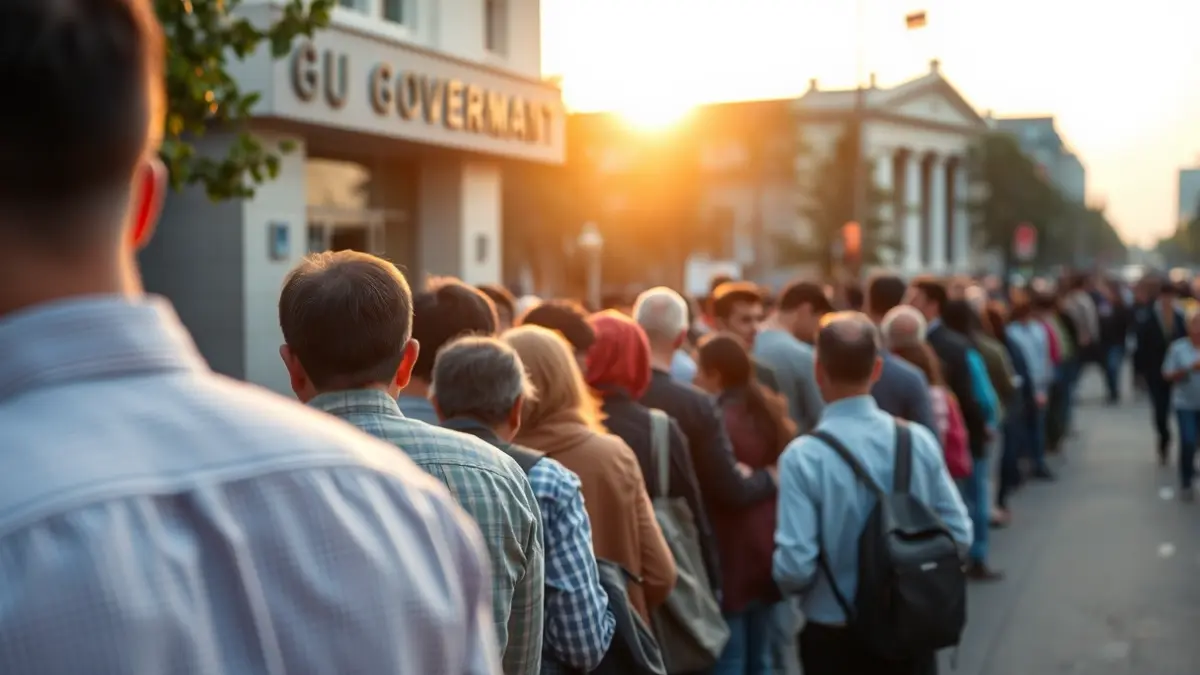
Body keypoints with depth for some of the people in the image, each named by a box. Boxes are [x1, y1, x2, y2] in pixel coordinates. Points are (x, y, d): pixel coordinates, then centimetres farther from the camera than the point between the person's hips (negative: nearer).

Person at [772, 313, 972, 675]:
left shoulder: (803, 456, -18)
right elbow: (959, 533, -2)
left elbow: (795, 567, -21)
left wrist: (784, 581, 2)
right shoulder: (918, 440, -7)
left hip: (834, 637, -3)